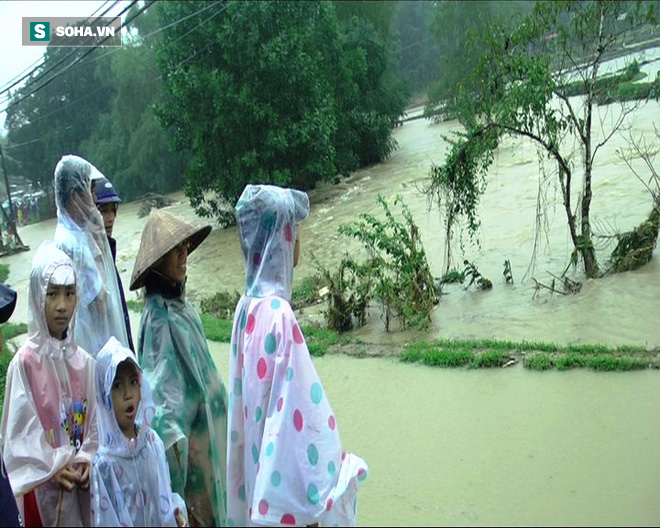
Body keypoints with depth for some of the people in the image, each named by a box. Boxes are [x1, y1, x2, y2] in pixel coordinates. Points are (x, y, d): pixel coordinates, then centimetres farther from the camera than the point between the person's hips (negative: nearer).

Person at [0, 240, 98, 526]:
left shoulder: (83, 360, -4)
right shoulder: (25, 361, -14)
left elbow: (95, 416, 2)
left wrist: (87, 459, -8)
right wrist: (53, 467, -16)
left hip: (81, 480, 3)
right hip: (43, 484, -3)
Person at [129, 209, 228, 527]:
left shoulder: (178, 302, 2)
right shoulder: (159, 314, -23)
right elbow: (161, 382, -24)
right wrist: (174, 434, -26)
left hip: (205, 415, 8)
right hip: (187, 425, -8)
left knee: (211, 497, 23)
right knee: (197, 502, 9)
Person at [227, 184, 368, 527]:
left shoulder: (247, 308, 0)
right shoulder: (278, 314, -25)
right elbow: (302, 406, -23)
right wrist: (334, 471, -13)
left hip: (258, 465, 8)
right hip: (284, 481, -8)